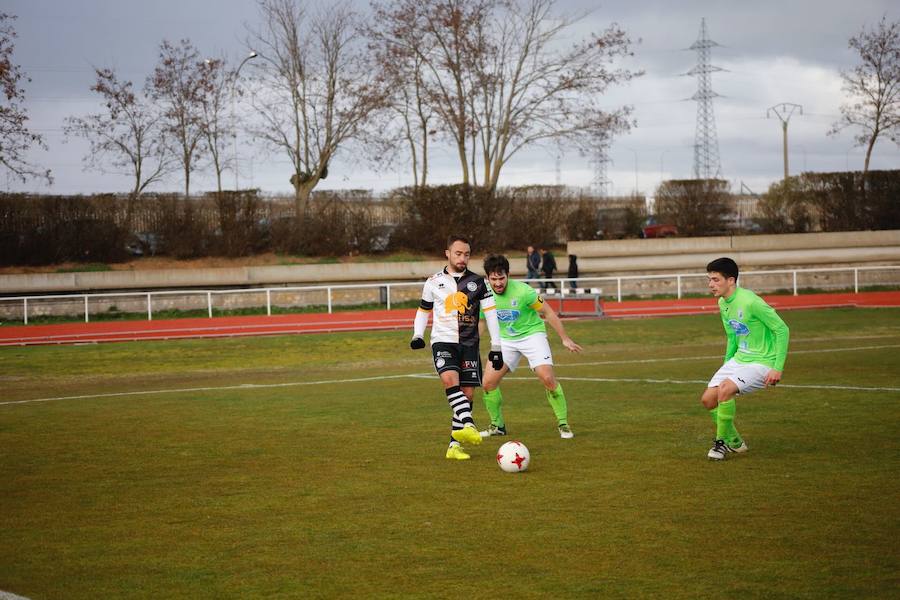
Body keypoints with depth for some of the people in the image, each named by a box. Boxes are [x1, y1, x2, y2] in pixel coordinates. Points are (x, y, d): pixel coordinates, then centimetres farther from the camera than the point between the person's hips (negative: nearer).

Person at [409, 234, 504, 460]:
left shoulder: (478, 282, 5)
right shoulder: (434, 282, 7)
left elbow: (490, 313, 5)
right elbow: (423, 310, 18)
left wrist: (496, 346, 0)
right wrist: (418, 335, 3)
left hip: (469, 344, 2)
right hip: (443, 341, -2)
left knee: (467, 393, -3)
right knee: (450, 379, -29)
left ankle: (455, 445, 3)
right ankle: (468, 425, -42)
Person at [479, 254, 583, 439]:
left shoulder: (523, 292, -24)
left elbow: (548, 313, -13)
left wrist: (565, 338, -10)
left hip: (532, 334, -4)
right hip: (505, 339, 4)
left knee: (547, 378, -20)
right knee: (488, 382, -7)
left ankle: (563, 424, -4)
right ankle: (497, 426, 14)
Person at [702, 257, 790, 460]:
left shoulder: (750, 302, -23)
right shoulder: (722, 303, 4)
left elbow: (782, 330, -18)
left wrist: (778, 368, -21)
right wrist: (726, 364, 17)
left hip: (762, 361, -9)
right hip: (739, 358, 9)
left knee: (725, 390, -29)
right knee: (708, 398, -1)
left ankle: (722, 441, -10)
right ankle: (734, 442, 19)